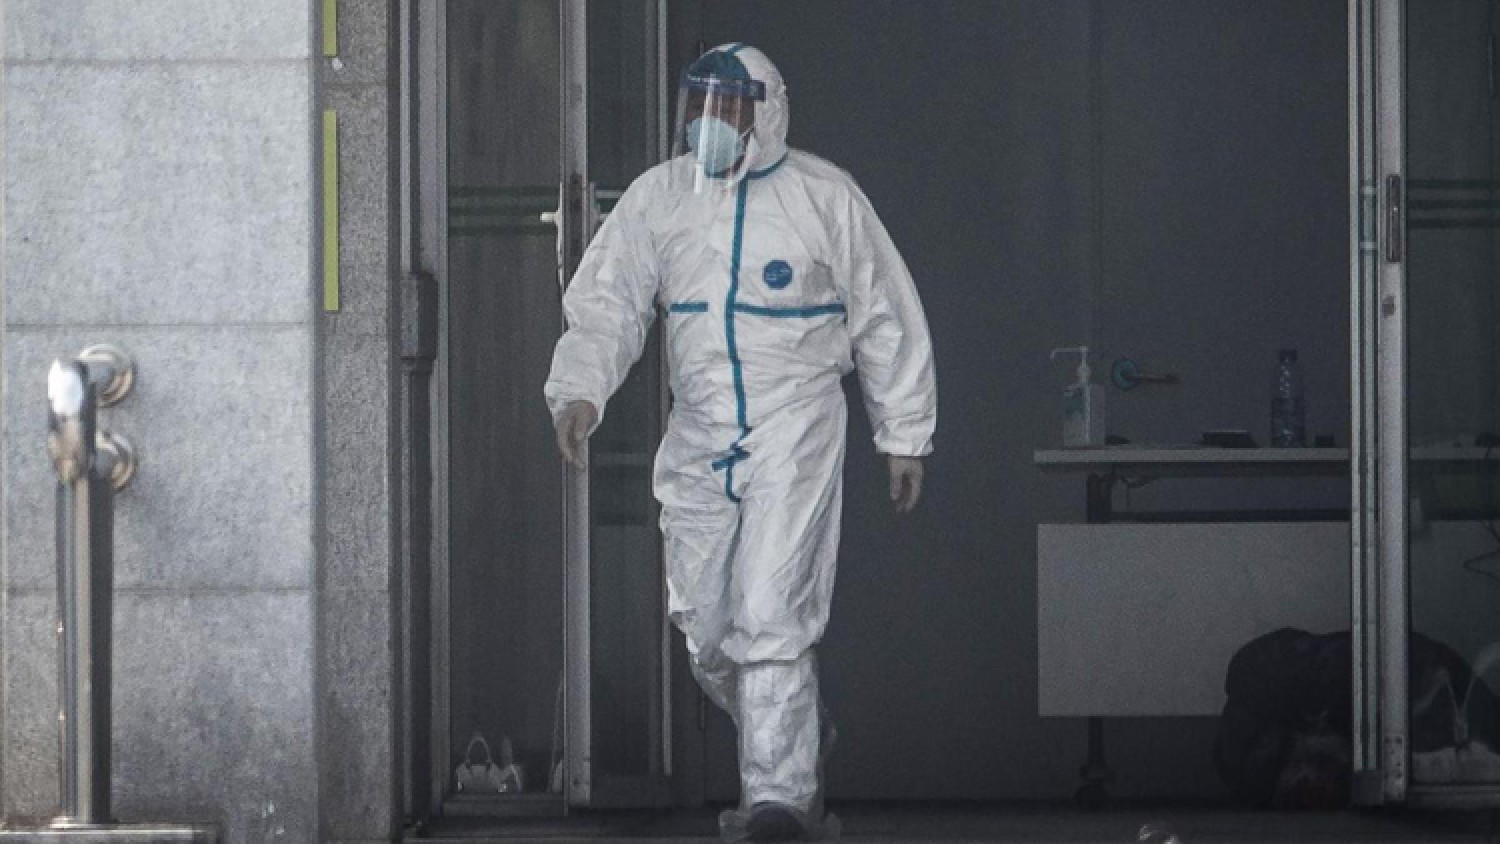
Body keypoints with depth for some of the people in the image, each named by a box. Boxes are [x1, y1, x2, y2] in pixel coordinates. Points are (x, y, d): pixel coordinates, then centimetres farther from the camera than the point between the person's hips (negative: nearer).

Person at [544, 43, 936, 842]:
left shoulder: (825, 198, -1)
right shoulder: (656, 199, 6)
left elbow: (886, 320, 6)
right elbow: (605, 304, 2)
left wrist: (903, 437, 8)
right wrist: (579, 391, -17)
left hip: (795, 432, -4)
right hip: (698, 439, 5)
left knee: (770, 617, -15)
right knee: (707, 628, 8)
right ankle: (794, 750, 32)